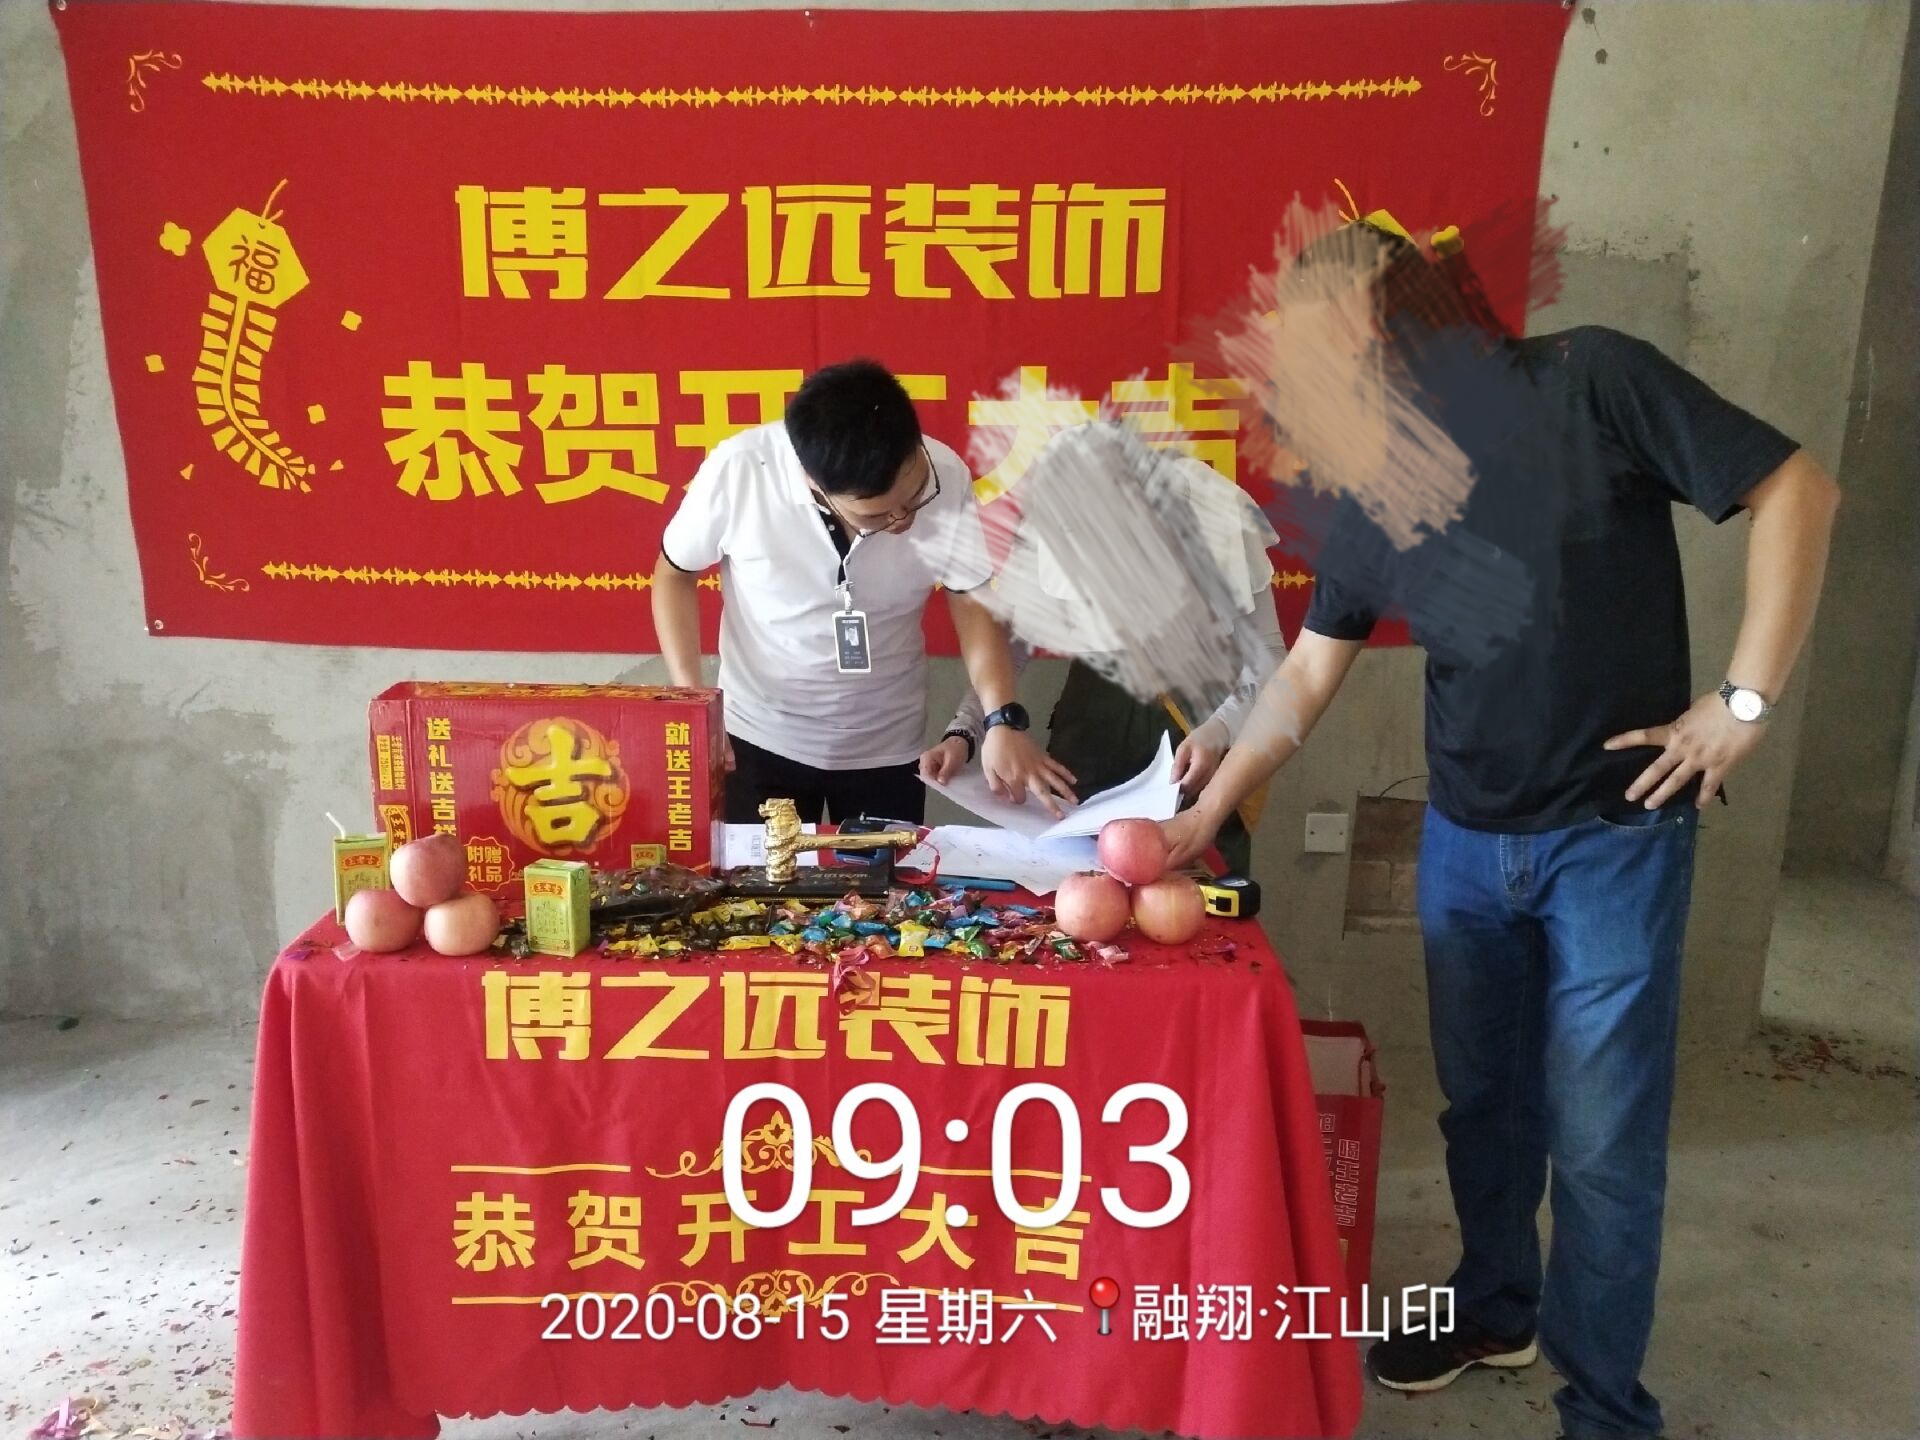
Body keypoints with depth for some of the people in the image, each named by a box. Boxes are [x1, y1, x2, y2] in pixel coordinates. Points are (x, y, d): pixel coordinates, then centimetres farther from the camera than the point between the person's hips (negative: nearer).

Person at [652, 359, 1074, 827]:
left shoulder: (945, 478, -23)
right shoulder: (738, 470, -25)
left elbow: (974, 601, -9)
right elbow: (675, 574, -6)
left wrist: (1003, 721, -24)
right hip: (760, 738, 0)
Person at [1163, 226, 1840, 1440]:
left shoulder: (1588, 381, -12)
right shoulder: (1373, 494, 4)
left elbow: (1796, 491, -10)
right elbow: (1307, 678, 8)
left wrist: (1746, 700, -14)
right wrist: (1207, 813, 6)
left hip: (1617, 835, -5)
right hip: (1465, 839, 5)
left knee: (1601, 1142, 2)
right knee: (1483, 1100, 17)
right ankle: (1495, 1307, 40)